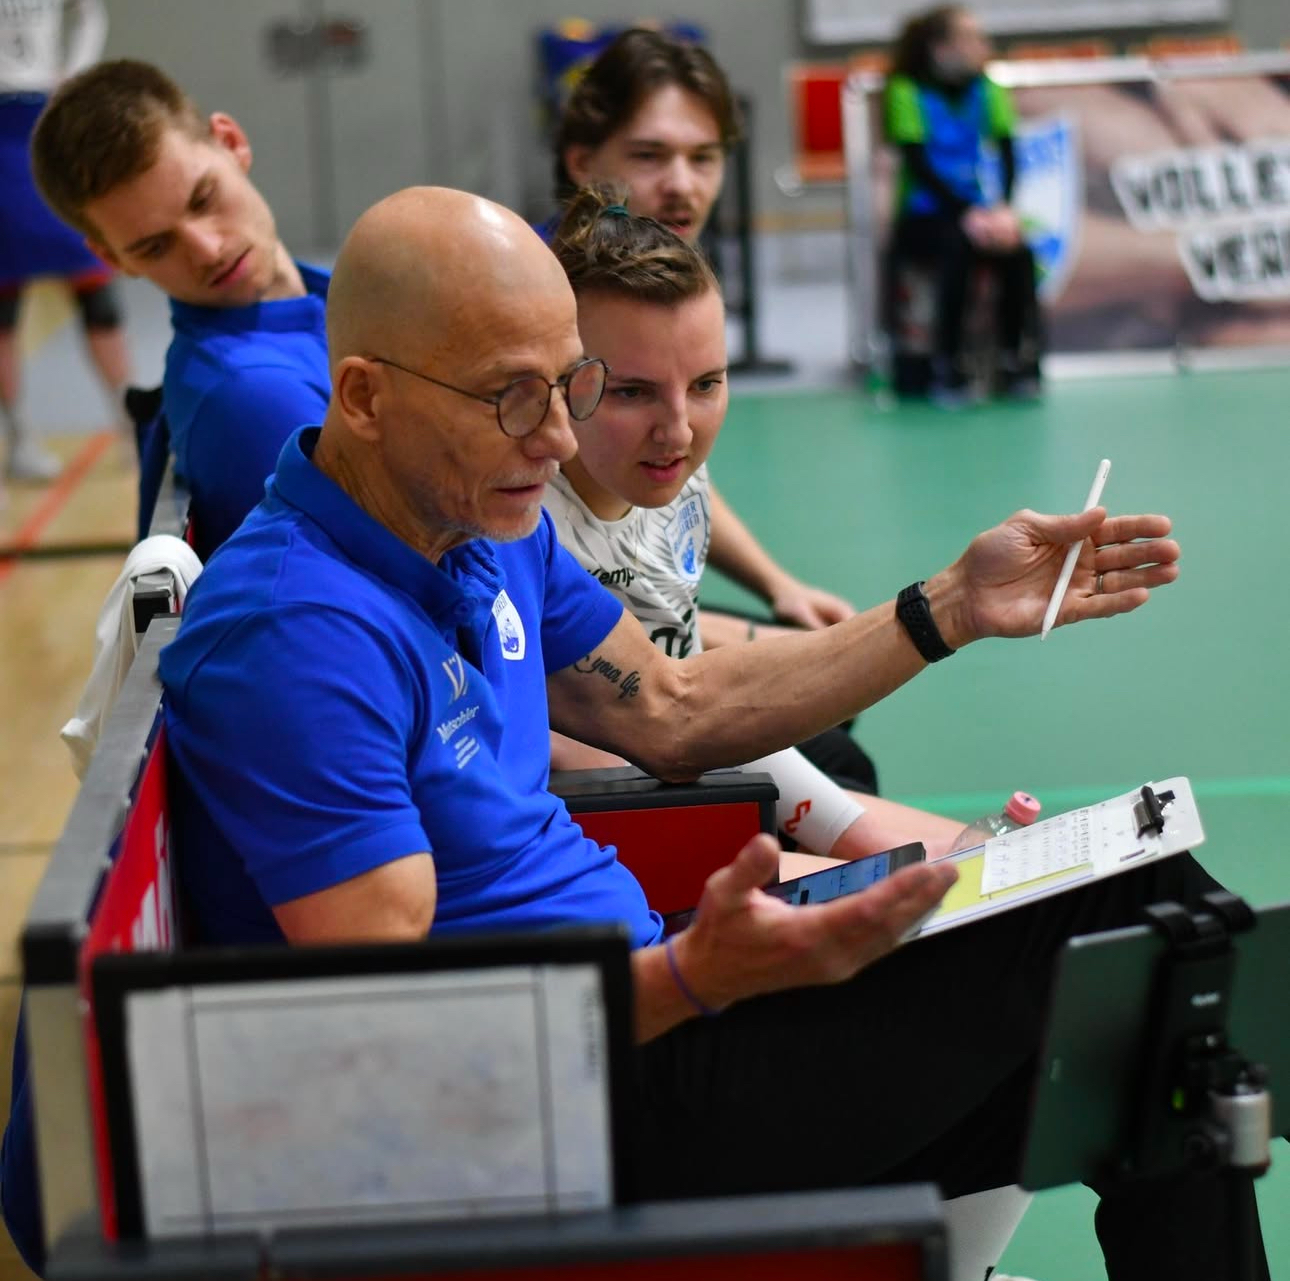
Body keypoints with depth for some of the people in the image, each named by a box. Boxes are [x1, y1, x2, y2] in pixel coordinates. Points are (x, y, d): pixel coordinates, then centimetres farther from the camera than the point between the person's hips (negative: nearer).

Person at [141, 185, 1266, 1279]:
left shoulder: (494, 528, 7)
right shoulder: (298, 637, -23)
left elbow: (673, 715, 20)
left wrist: (953, 609, 16)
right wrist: (696, 977, -36)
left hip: (640, 992, 9)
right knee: (1122, 908, -9)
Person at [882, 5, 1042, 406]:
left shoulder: (987, 91, 6)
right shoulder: (907, 93, -7)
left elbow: (1007, 156, 0)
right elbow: (919, 166, -14)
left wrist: (1004, 209, -19)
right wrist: (967, 214, -25)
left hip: (981, 211, 3)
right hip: (924, 216, -3)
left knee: (1018, 250, -27)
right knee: (957, 247, -34)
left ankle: (1012, 359, -14)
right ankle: (946, 366, -23)